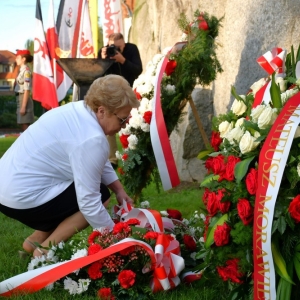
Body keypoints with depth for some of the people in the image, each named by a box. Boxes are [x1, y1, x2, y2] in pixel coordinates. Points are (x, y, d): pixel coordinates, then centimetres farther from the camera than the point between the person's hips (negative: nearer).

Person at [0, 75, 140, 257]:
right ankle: (46, 250, -2)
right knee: (99, 195, -3)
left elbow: (102, 163, 17)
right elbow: (90, 202, -24)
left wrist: (120, 191, 14)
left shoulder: (79, 110, 3)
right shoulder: (91, 139, -25)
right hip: (22, 197, -9)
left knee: (90, 191, 17)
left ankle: (36, 240, 18)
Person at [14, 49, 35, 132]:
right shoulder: (22, 70, 15)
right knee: (23, 126, 11)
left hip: (24, 99, -9)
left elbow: (27, 90, -17)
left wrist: (23, 106, -20)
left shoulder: (26, 71, -12)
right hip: (20, 98, 9)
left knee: (25, 126, -7)